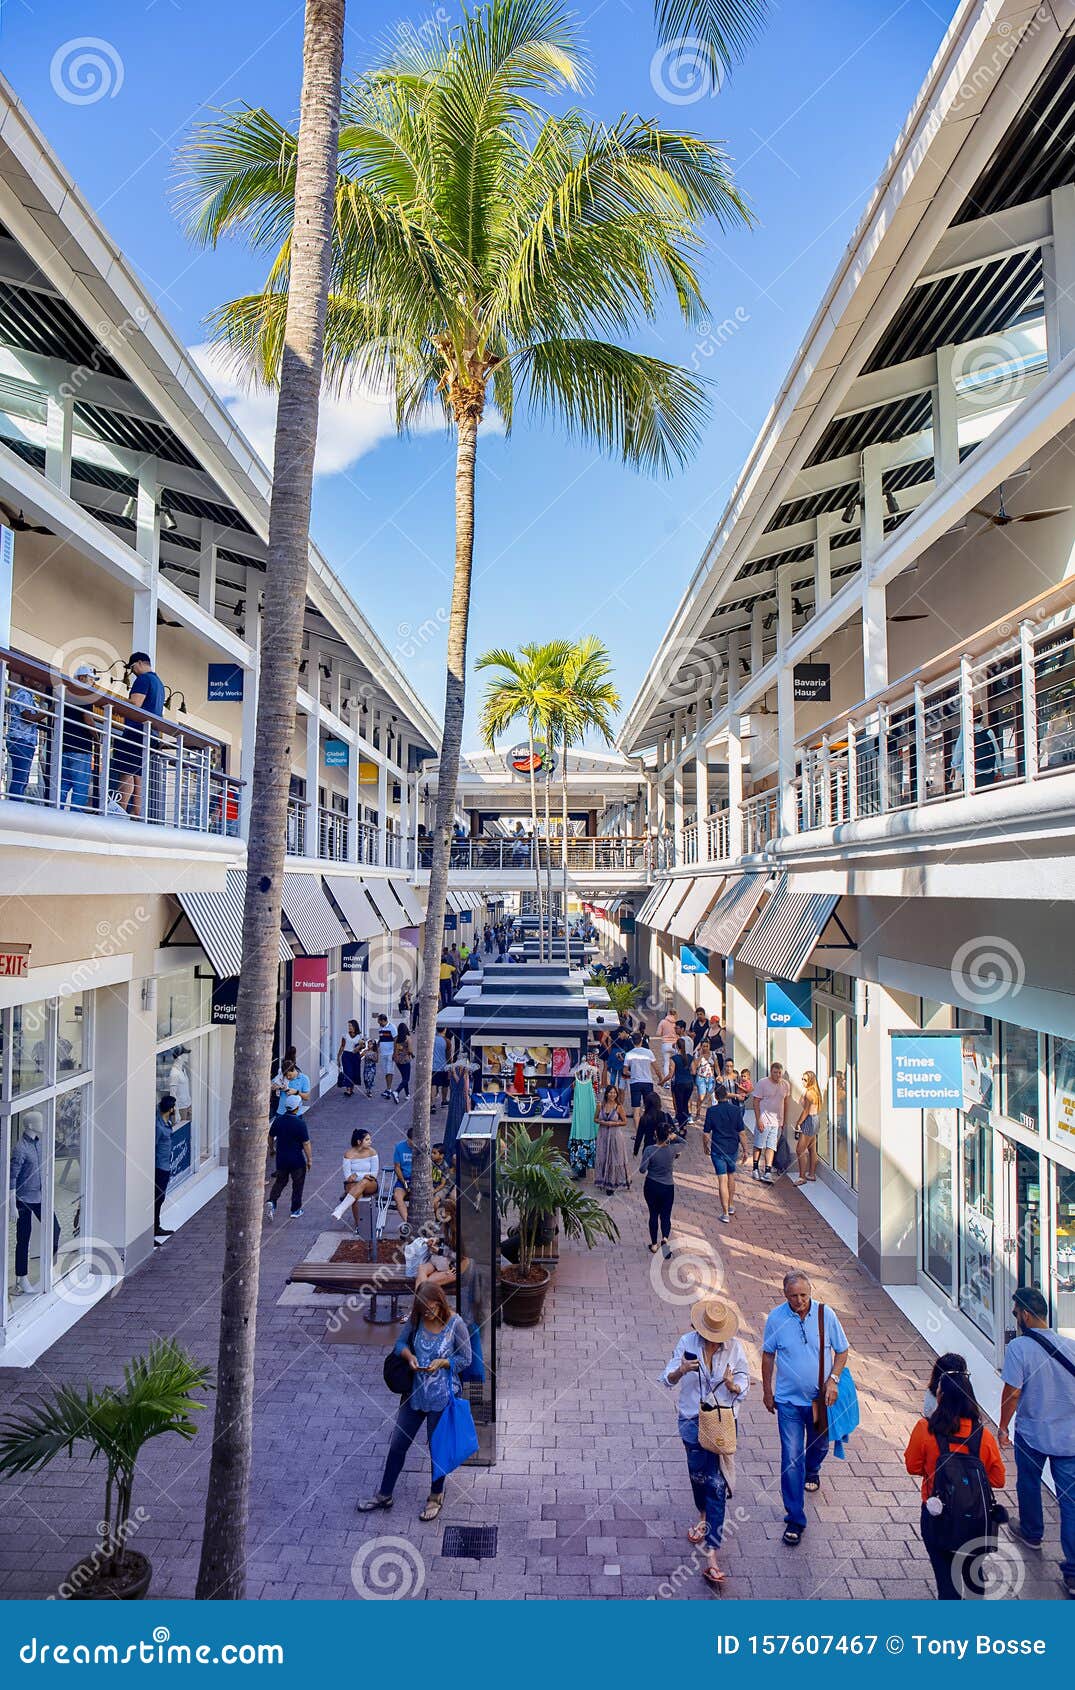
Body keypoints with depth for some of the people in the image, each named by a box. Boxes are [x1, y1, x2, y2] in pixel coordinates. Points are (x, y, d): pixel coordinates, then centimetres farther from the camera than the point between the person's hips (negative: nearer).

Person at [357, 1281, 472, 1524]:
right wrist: (409, 1356, -16)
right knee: (397, 1445, 15)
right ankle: (384, 1495, 37)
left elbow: (465, 1360, -10)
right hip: (414, 1393, 4)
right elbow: (402, 1343, 5)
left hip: (442, 1397, -4)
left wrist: (442, 1362, -25)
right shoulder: (417, 1319, -9)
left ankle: (436, 1497, 39)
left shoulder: (456, 1324, -19)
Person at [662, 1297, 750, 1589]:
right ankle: (704, 1516, 48)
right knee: (698, 1474, 16)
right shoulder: (687, 1342, -9)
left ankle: (711, 1554, -2)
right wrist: (681, 1371, -29)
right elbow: (668, 1379, -6)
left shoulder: (734, 1346, -10)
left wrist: (734, 1385, -24)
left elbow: (744, 1381, -1)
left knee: (717, 1483, -6)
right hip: (692, 1419, 1)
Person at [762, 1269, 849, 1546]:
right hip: (788, 1400, -2)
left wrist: (833, 1380, -14)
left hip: (820, 1397, 2)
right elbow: (768, 1355, 0)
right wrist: (767, 1390, 6)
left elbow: (841, 1351, -1)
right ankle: (794, 1519, 7)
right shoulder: (776, 1318, -15)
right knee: (791, 1459, -5)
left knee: (819, 1445, 25)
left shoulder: (825, 1314, -15)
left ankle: (812, 1470, 58)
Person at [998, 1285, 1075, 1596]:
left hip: (1031, 1434, -2)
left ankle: (1031, 1533, 44)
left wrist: (1003, 1427, -3)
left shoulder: (1018, 1348, -19)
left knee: (1029, 1485, 23)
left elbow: (1012, 1393, -17)